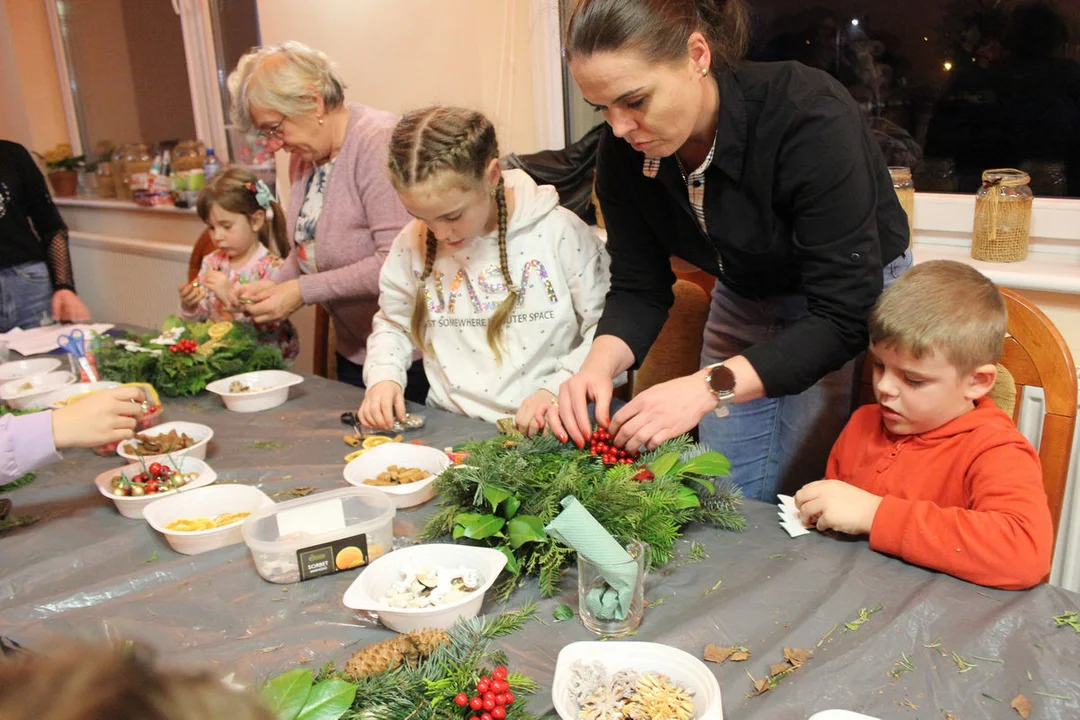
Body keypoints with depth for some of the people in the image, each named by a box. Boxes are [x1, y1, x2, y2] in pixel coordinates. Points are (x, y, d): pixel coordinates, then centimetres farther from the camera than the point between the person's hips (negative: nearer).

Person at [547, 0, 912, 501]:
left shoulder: (809, 116, -33)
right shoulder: (623, 149, -18)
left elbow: (844, 314, -34)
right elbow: (638, 289, -10)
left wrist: (710, 386, -44)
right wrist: (600, 364, -31)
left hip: (859, 301, -4)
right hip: (745, 301, 5)